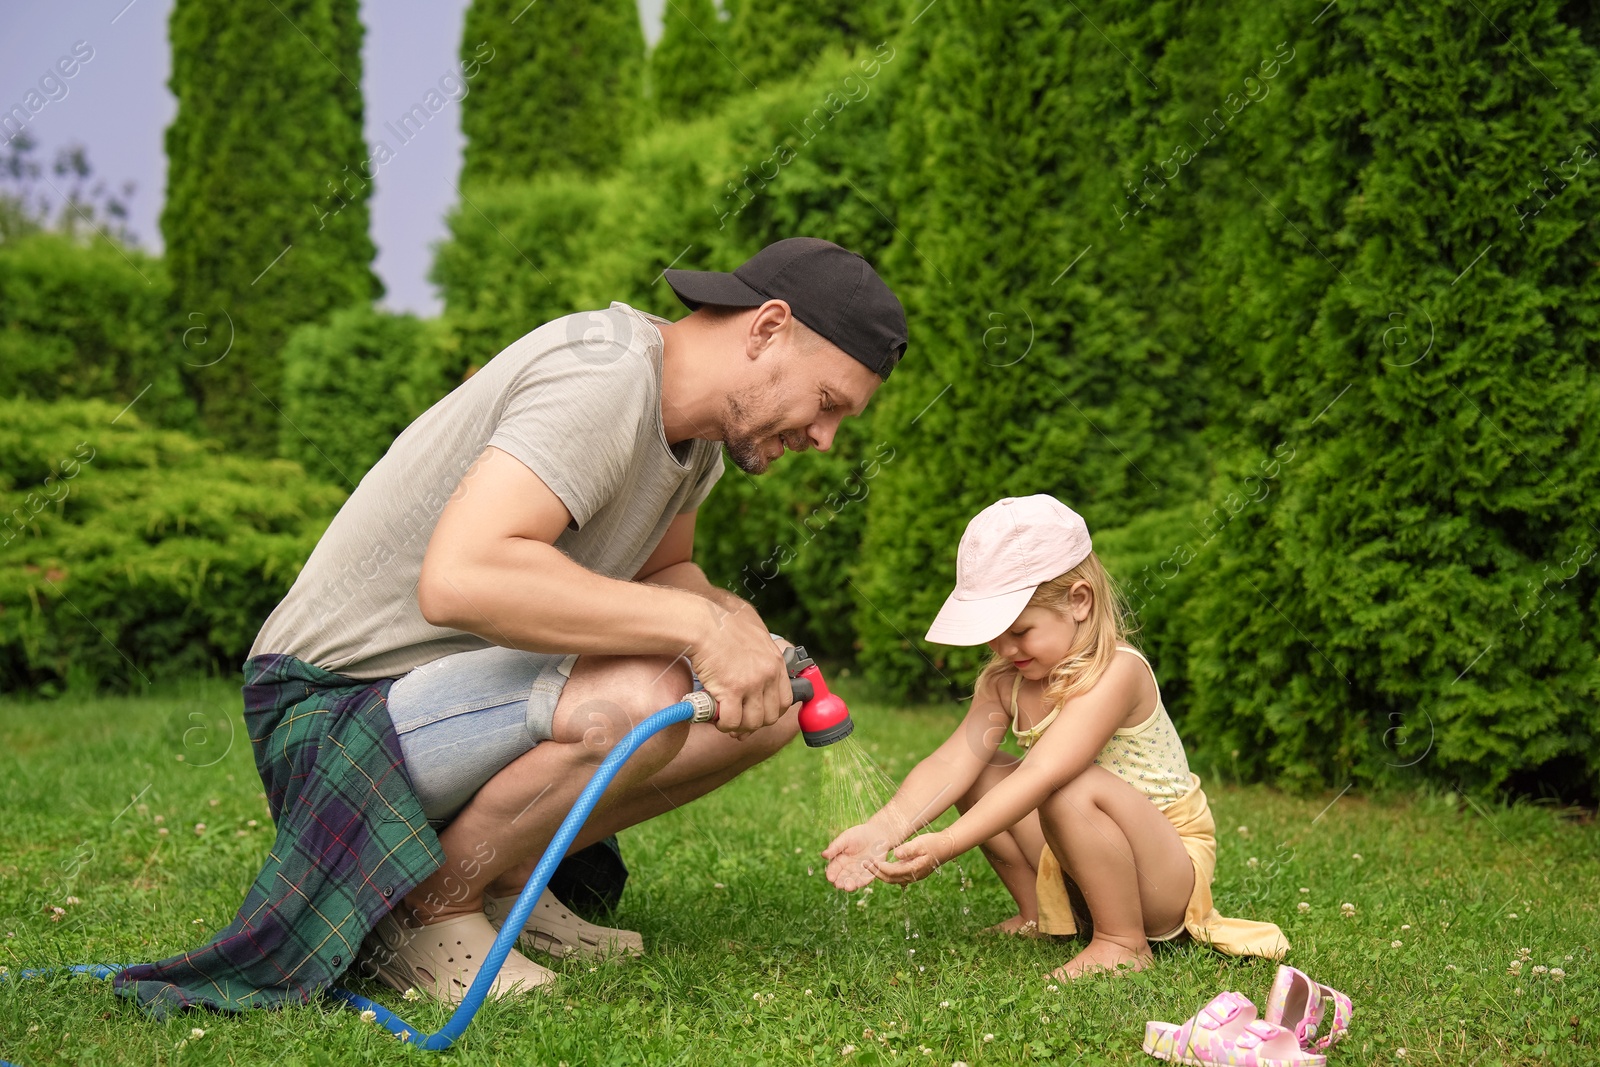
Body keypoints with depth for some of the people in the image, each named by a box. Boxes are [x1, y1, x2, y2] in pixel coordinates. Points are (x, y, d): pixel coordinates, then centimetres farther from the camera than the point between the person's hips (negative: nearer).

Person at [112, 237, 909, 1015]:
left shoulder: (698, 419, 5)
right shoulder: (601, 381, -25)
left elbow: (663, 574, 19)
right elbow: (459, 579, -39)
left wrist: (737, 621, -5)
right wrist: (698, 622, -33)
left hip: (471, 681, 10)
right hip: (338, 710, -9)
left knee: (765, 704, -1)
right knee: (637, 697, -35)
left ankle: (502, 882, 8)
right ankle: (425, 909, -10)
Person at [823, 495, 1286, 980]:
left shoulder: (1116, 672, -26)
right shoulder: (1004, 680, -2)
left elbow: (1040, 776, -37)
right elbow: (951, 762, -17)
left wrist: (944, 845, -45)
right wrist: (883, 828, -34)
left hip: (1170, 872, -7)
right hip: (1091, 860, 8)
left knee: (1074, 790, -34)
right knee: (979, 777, -6)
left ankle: (1123, 944, -16)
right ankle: (1039, 915, 9)